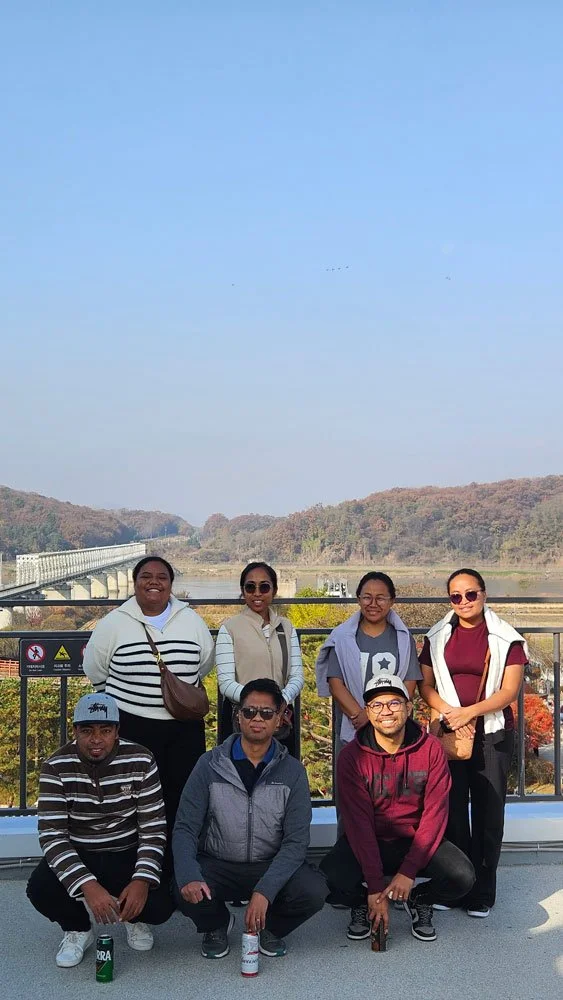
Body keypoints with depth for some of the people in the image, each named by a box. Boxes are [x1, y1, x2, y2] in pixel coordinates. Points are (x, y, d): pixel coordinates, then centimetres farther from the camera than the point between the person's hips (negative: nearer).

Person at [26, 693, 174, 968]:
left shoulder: (140, 762, -15)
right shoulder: (57, 767, -15)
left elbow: (153, 828, -11)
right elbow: (52, 834, -20)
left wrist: (142, 880, -27)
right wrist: (87, 885, -34)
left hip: (128, 855, 0)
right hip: (76, 856, 0)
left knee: (160, 906, -24)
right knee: (40, 889, -29)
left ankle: (133, 917, 16)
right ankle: (78, 929, 7)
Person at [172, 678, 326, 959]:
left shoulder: (292, 771, -4)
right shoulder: (211, 765, -4)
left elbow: (296, 841, -10)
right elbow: (185, 828, -6)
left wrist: (265, 891, -26)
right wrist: (188, 876, -27)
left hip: (271, 866, 0)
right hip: (217, 866, 0)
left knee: (313, 892, -28)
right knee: (187, 893, -31)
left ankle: (270, 927, 8)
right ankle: (217, 925, 7)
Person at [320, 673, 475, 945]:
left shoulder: (431, 749, -8)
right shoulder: (352, 756, -12)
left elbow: (434, 814, -12)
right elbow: (358, 821, -17)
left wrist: (408, 871, -22)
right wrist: (375, 886, -23)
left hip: (416, 840, 1)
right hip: (367, 842, -1)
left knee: (462, 876, -25)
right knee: (333, 875, -31)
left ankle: (419, 901, 10)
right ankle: (361, 903, 7)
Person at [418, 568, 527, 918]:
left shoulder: (506, 637, -1)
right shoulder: (437, 637, 7)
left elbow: (510, 690, -7)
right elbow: (426, 686, 7)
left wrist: (469, 711, -18)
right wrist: (450, 713, -11)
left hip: (493, 734, -2)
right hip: (449, 732, 2)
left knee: (488, 812, 2)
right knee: (451, 809, 3)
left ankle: (483, 893, 12)